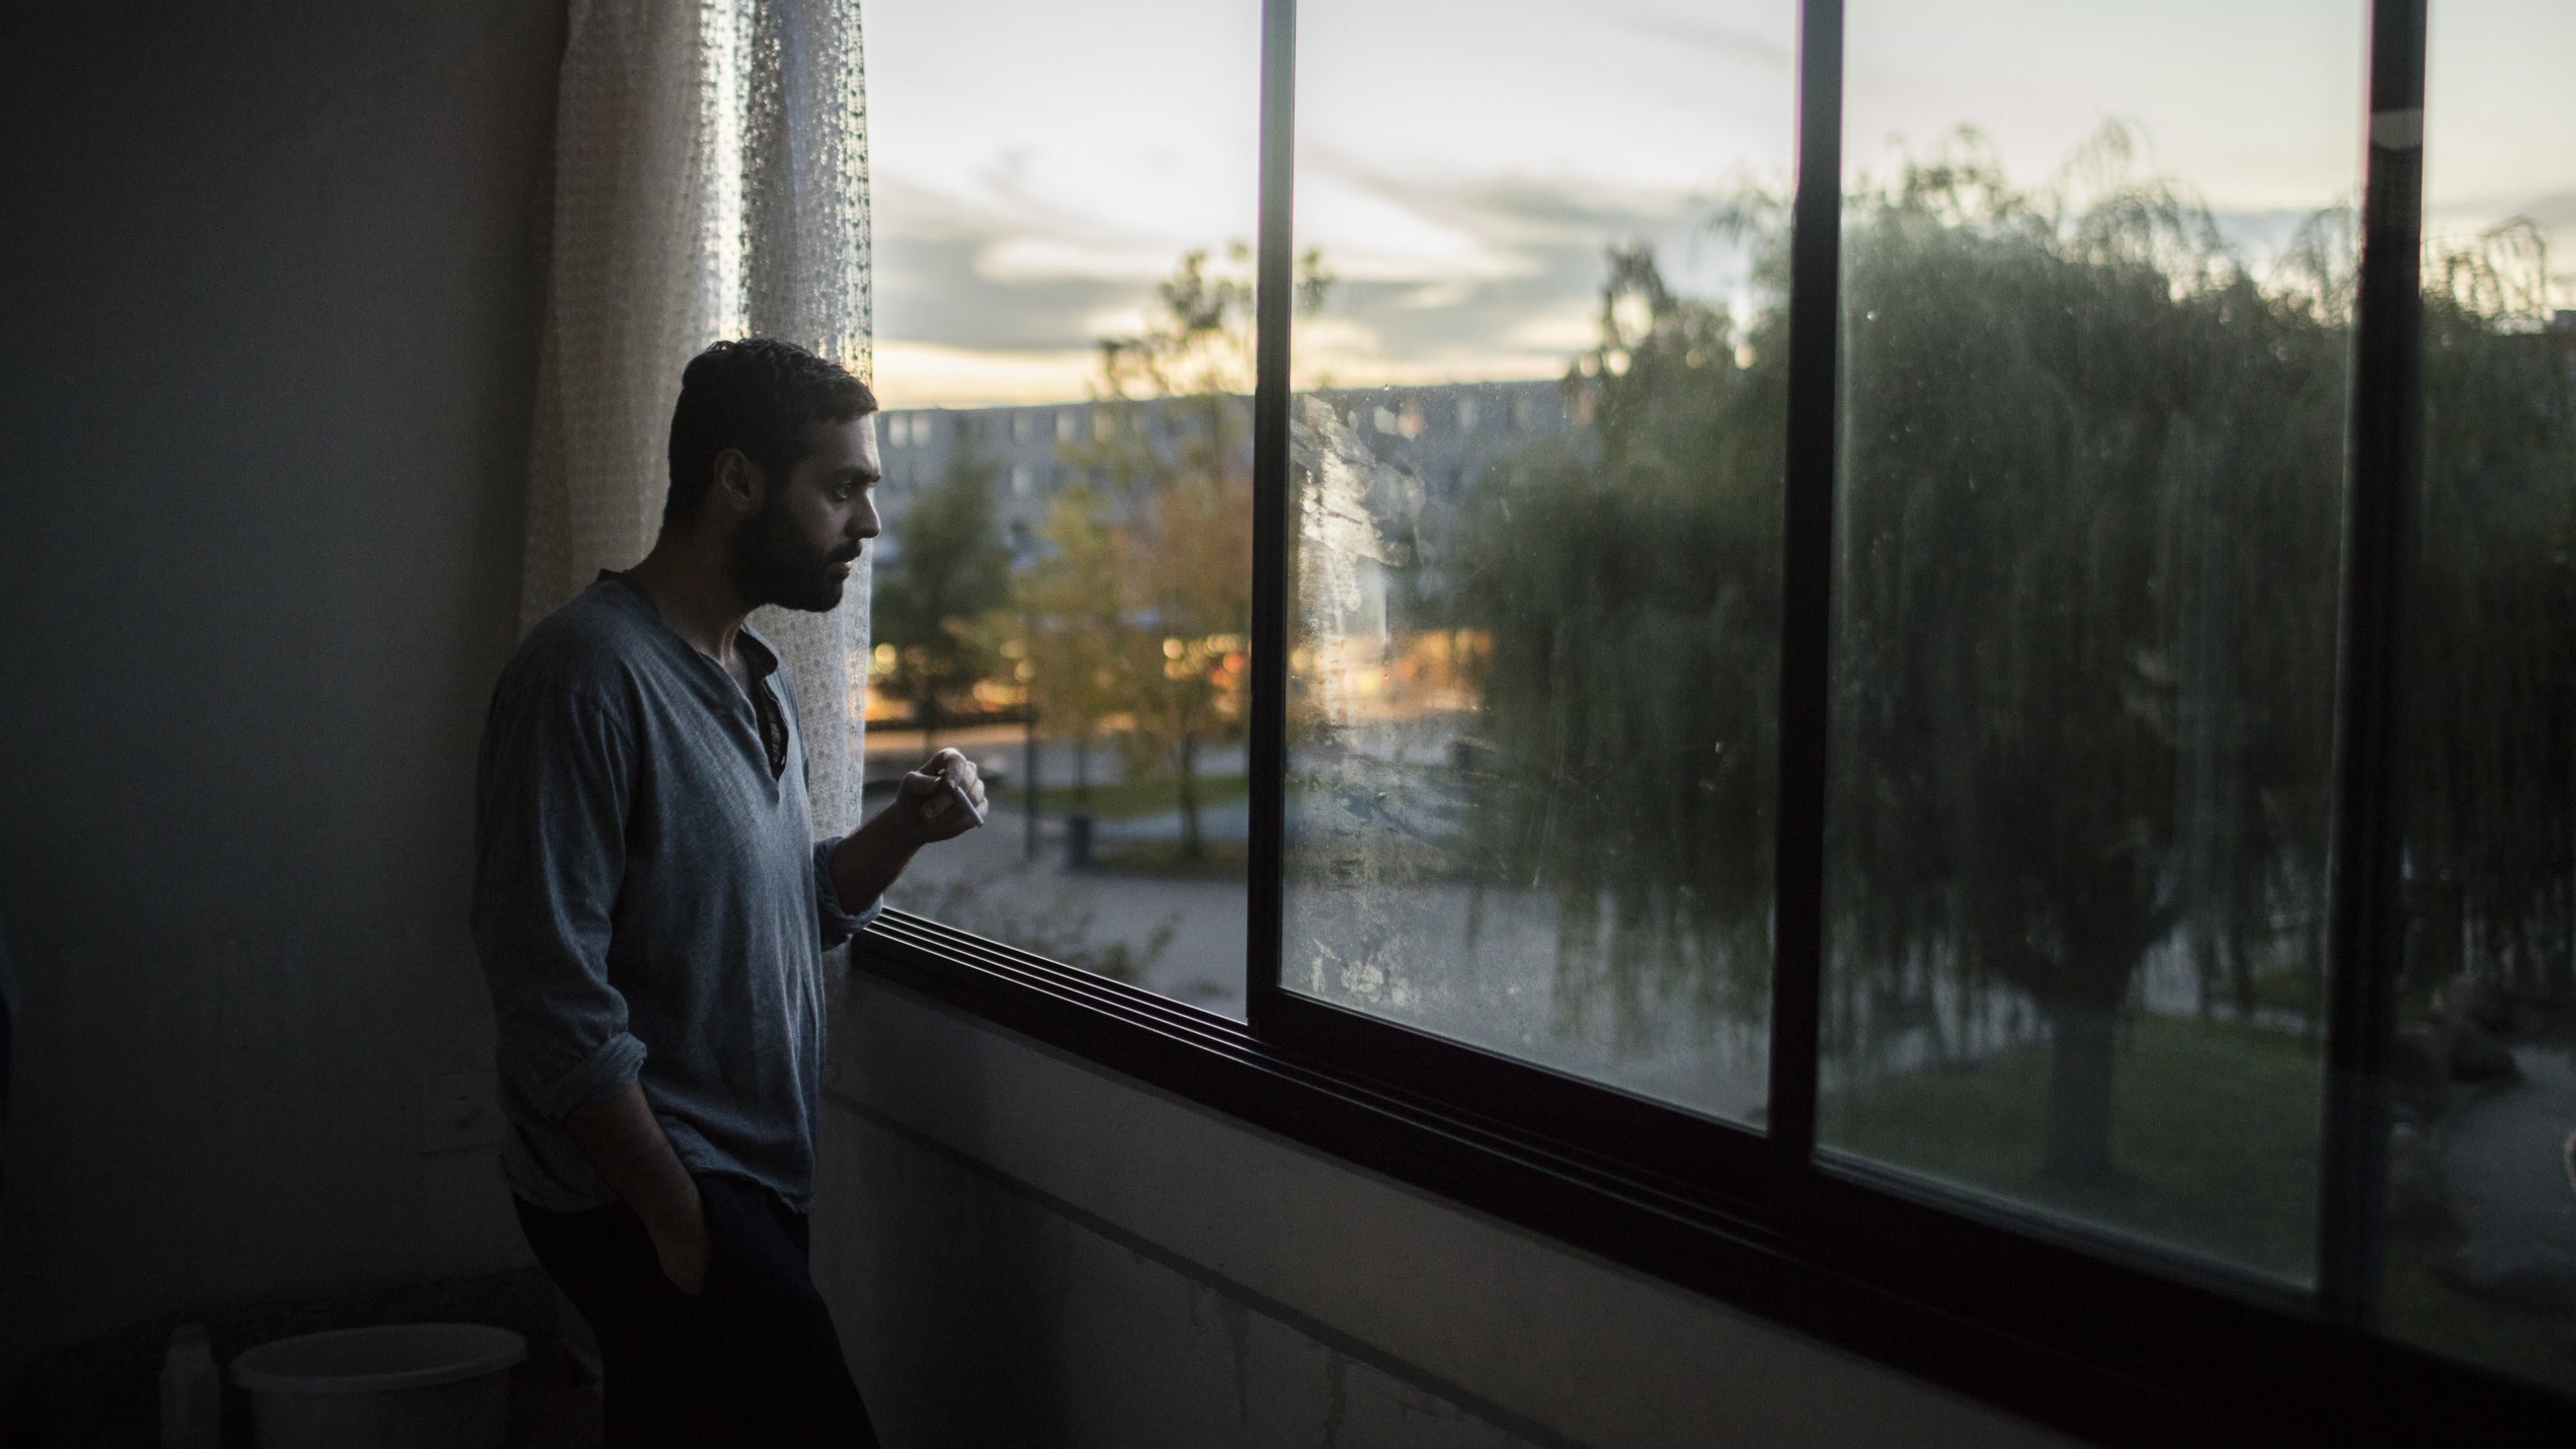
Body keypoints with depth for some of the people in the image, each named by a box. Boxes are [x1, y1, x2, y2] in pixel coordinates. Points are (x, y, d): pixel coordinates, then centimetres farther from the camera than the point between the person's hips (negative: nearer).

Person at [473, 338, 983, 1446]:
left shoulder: (757, 678, 13)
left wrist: (904, 829, 0)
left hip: (748, 1182, 9)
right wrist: (680, 1221, -19)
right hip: (647, 1193, -9)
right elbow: (555, 1001, -21)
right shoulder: (587, 676, -17)